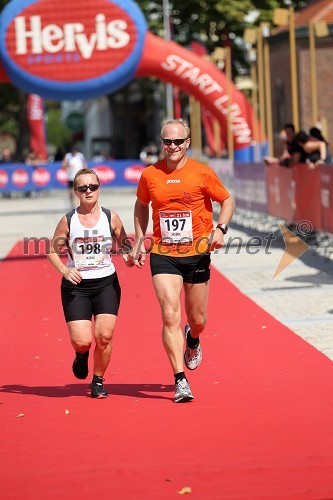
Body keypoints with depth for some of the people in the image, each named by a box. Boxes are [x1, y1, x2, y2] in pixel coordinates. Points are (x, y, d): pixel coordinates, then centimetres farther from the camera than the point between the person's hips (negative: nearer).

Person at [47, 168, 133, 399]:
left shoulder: (111, 218, 0)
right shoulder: (68, 221, -2)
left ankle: (98, 381, 14)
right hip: (76, 285, -1)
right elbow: (53, 250, 6)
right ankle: (81, 355, 29)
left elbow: (125, 246, 10)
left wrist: (129, 257, -12)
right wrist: (64, 270, -11)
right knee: (82, 341, -11)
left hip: (106, 283, 1)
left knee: (104, 336, -11)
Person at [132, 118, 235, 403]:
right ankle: (180, 381, -10)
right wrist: (139, 240, 10)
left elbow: (227, 200, 6)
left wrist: (220, 229, -11)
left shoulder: (202, 173, -5)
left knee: (198, 320, 10)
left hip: (196, 253, 0)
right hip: (163, 254, 0)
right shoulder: (150, 175, 0)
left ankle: (193, 340, 49)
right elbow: (141, 205, 18)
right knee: (170, 316, -13)